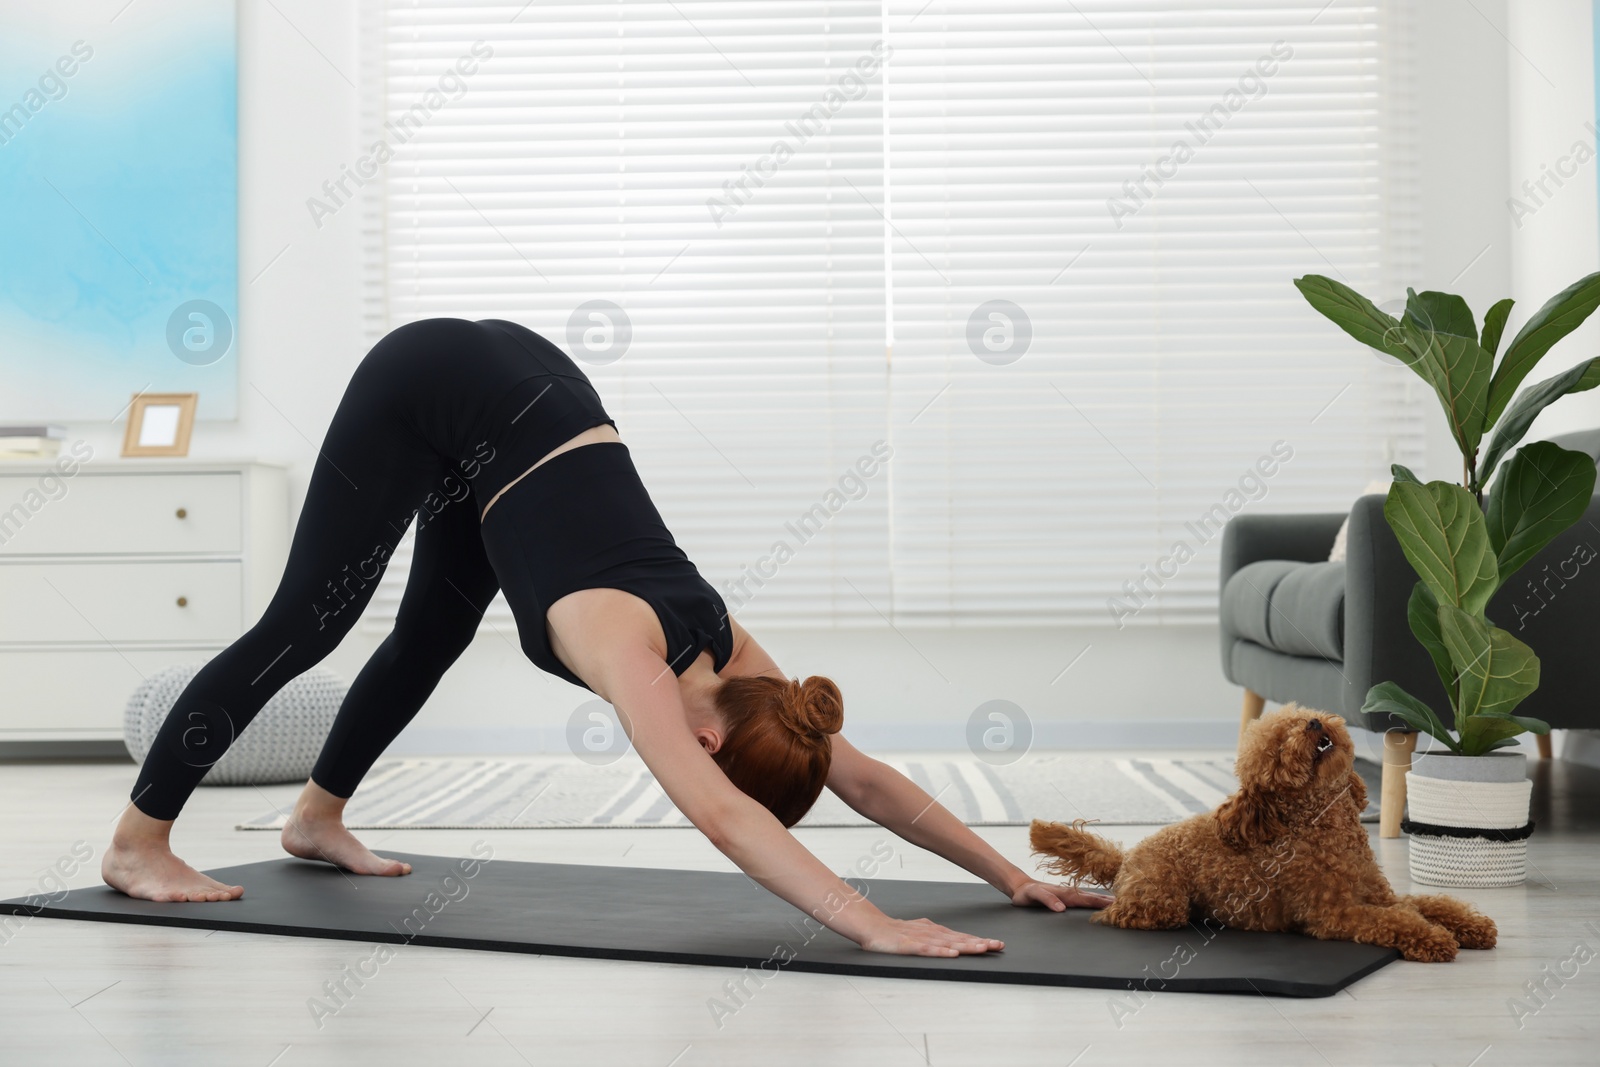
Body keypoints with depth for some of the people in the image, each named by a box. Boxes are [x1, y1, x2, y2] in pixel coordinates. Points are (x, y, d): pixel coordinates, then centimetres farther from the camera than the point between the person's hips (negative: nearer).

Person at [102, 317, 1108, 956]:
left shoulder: (722, 649, -12)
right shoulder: (628, 642, -30)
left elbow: (865, 776, -6)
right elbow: (722, 816, -44)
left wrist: (1011, 874, -9)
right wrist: (872, 925, -51)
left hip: (526, 382, 7)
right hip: (428, 389, -7)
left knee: (434, 634, 18)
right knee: (305, 623, -3)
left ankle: (318, 817, 38)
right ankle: (139, 840, 10)